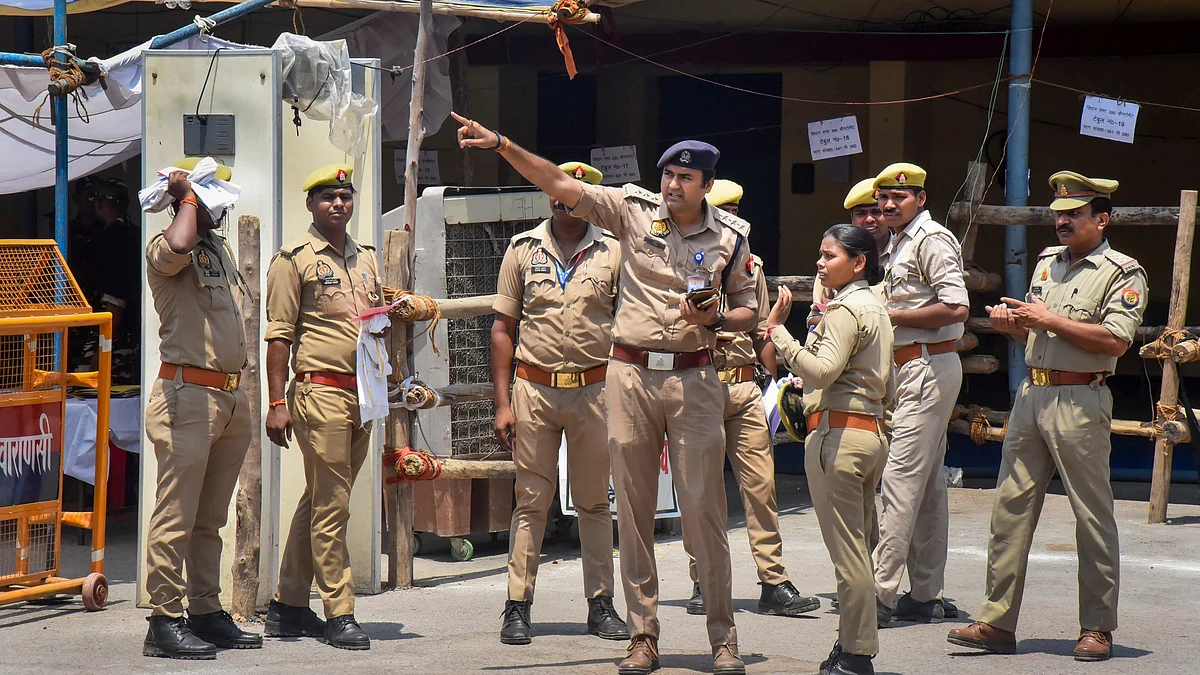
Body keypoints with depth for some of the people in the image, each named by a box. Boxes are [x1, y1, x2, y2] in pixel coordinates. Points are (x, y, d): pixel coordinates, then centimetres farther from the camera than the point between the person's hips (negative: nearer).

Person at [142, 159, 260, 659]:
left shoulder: (221, 250, 20)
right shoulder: (164, 251, -7)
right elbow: (179, 244, -34)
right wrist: (188, 198, -15)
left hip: (231, 397, 8)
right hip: (188, 394, -8)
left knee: (210, 518, 13)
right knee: (176, 515, -8)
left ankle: (207, 613, 18)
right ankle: (165, 622, -6)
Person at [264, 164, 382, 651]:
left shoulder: (365, 258, 17)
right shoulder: (295, 259, -3)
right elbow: (279, 335, -7)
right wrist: (277, 403, -12)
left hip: (363, 393, 7)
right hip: (321, 391, -7)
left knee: (319, 503, 12)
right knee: (330, 507, -7)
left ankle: (289, 607, 18)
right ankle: (339, 614, -4)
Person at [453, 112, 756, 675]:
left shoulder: (730, 236, 4)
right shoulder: (634, 210, 3)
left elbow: (748, 310, 12)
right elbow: (558, 184, 0)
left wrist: (715, 320, -9)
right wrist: (501, 145, -9)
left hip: (693, 379, -1)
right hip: (631, 375, 1)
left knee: (704, 509, -4)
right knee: (633, 511, 4)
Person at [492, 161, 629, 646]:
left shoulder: (613, 251, 5)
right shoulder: (523, 250, 6)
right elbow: (503, 328, 7)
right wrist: (503, 402, 1)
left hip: (595, 388, 0)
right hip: (535, 387, 0)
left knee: (594, 502, 6)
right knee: (531, 501, 1)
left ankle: (601, 604, 13)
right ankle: (517, 606, 5)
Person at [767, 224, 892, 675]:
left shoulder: (845, 309, -12)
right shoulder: (875, 308, 18)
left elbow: (823, 369, -24)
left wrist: (778, 331, -20)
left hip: (838, 432, -10)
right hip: (872, 432, 10)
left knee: (845, 549, -7)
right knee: (856, 547, 13)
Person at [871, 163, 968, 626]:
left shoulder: (932, 241, -11)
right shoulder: (896, 246, 19)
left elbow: (956, 309, -20)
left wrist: (892, 315, -16)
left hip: (928, 369, -10)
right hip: (907, 370, 10)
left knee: (902, 479, -14)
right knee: (927, 484, 11)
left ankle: (882, 593, -17)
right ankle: (927, 596, 14)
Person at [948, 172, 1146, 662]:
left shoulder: (1123, 273, -4)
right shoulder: (1047, 262, 18)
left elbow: (1115, 340, -17)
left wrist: (1049, 319, -15)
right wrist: (1011, 322, 4)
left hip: (1079, 401, -7)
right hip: (1031, 395, 7)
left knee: (1092, 516, -2)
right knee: (1011, 507, 4)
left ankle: (1097, 628, 5)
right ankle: (997, 622, 6)